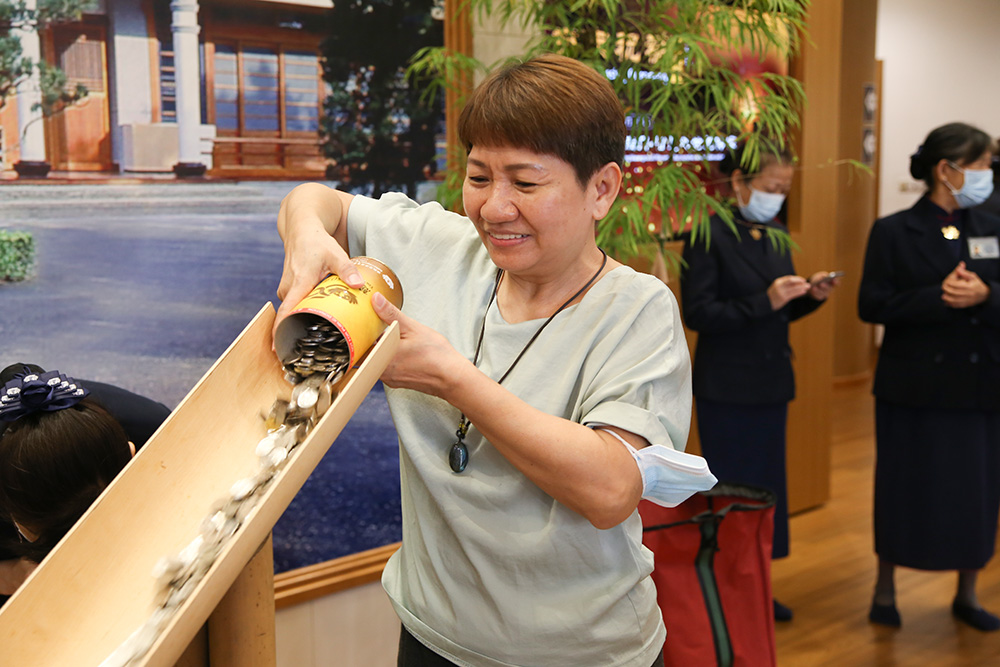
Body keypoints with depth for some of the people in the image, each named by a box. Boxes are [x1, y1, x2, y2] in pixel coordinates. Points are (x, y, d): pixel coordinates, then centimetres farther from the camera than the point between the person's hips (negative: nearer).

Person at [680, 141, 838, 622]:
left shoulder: (775, 237, 10)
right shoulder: (709, 236, -12)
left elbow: (779, 312, 16)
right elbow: (698, 313, -17)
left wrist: (810, 296, -4)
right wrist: (764, 301, -24)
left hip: (770, 383, 7)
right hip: (726, 388, -7)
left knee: (767, 486, 14)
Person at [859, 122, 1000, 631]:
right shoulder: (894, 232, -4)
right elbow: (872, 306, -11)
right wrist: (939, 298, -21)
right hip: (914, 384, -3)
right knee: (905, 487, 6)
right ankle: (885, 588, 25)